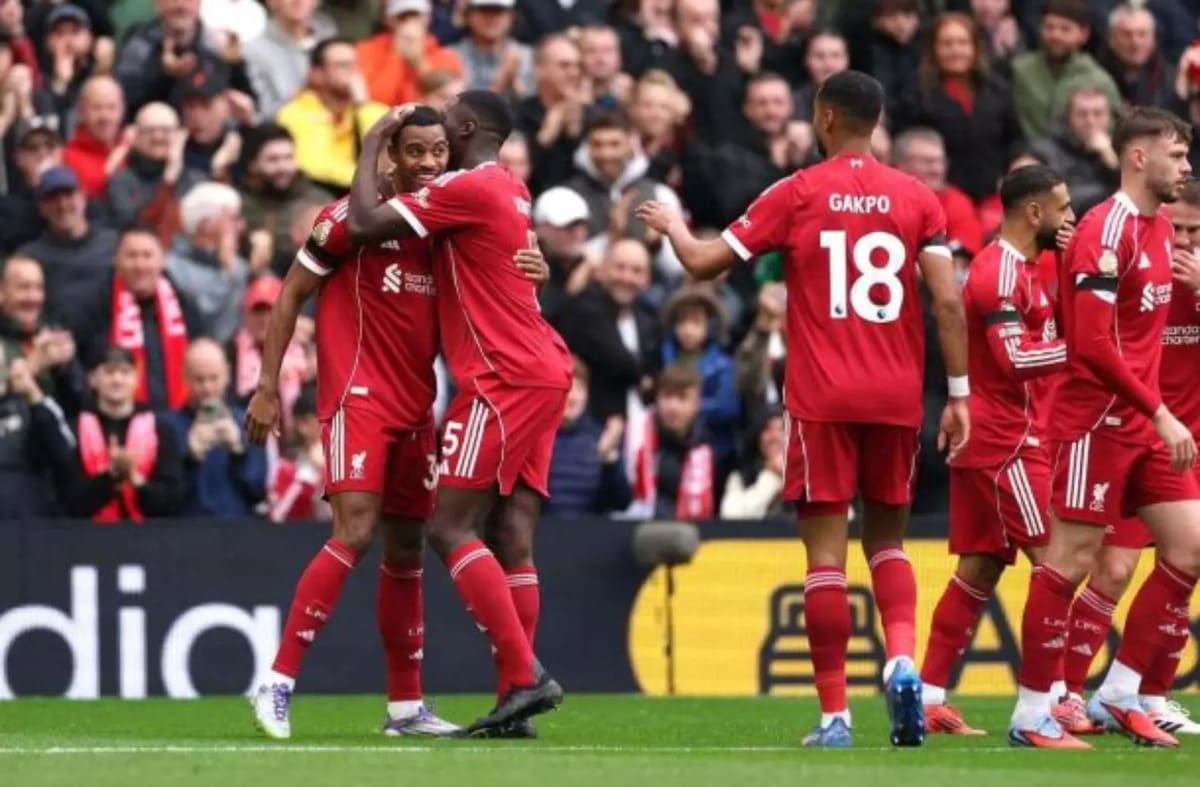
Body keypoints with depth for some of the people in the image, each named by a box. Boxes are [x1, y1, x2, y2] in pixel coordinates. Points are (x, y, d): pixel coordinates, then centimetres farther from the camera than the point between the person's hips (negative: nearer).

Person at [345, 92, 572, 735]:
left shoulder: (469, 189, -12)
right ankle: (516, 699, -2)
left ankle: (525, 675, -18)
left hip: (504, 380, -9)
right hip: (543, 372, 9)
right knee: (511, 541, 4)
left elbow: (365, 224, -16)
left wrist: (372, 145, -1)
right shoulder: (510, 191, 17)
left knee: (449, 529, -9)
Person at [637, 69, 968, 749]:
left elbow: (704, 262, 3)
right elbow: (948, 301, -4)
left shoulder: (797, 194, 0)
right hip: (896, 398, 2)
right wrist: (959, 394, 1)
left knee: (826, 553, 0)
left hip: (821, 399, -2)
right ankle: (902, 658, -11)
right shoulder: (917, 198, 4)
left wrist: (672, 227, 24)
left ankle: (835, 714, -3)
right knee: (887, 540, 16)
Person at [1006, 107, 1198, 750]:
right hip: (1097, 419, -9)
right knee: (1072, 559, -6)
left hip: (1144, 424, 9)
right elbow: (1093, 344, -21)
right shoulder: (1107, 231, -15)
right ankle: (1032, 715, 1)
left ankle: (1118, 695, 12)